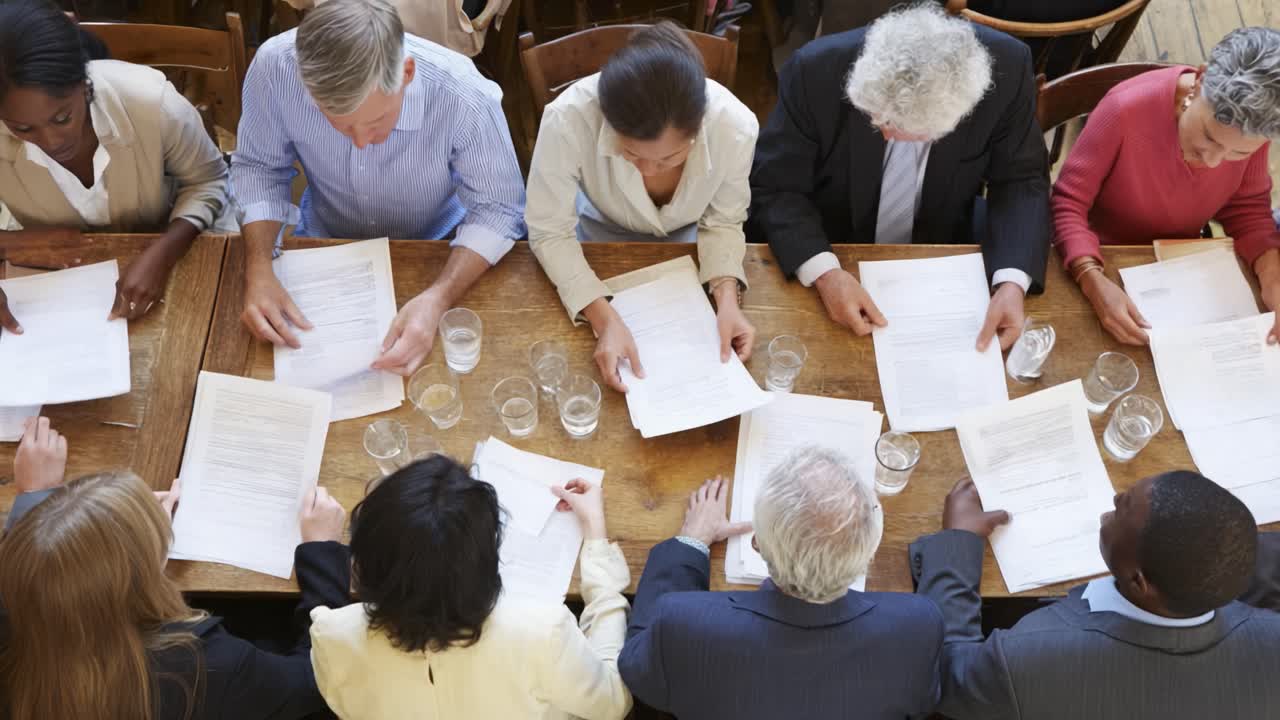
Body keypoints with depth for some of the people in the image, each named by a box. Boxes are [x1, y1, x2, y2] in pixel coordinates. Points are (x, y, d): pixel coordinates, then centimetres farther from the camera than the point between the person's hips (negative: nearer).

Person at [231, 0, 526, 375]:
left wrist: (438, 297, -39)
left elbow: (496, 210, -22)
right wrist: (258, 269, -28)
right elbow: (259, 166, -11)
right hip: (324, 239, 1)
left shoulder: (465, 97, -36)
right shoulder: (274, 66, -29)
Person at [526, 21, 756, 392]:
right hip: (604, 231, -1)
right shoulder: (568, 119, -42)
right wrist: (604, 317, -42)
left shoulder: (735, 125, -37)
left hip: (687, 236, 1)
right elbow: (549, 233, -29)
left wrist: (727, 297, -35)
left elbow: (723, 222, -17)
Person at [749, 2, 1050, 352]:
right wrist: (823, 271, -35)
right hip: (828, 253, -1)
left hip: (943, 256, 2)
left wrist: (1012, 282, -30)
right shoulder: (816, 71, -27)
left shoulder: (1007, 67, -24)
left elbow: (1021, 181, -12)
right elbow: (773, 188, -18)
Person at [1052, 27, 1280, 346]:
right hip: (1104, 261, -4)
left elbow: (1248, 207, -2)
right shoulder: (1127, 109, -29)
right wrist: (1093, 281, -38)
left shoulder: (1251, 127, -17)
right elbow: (1067, 204, -23)